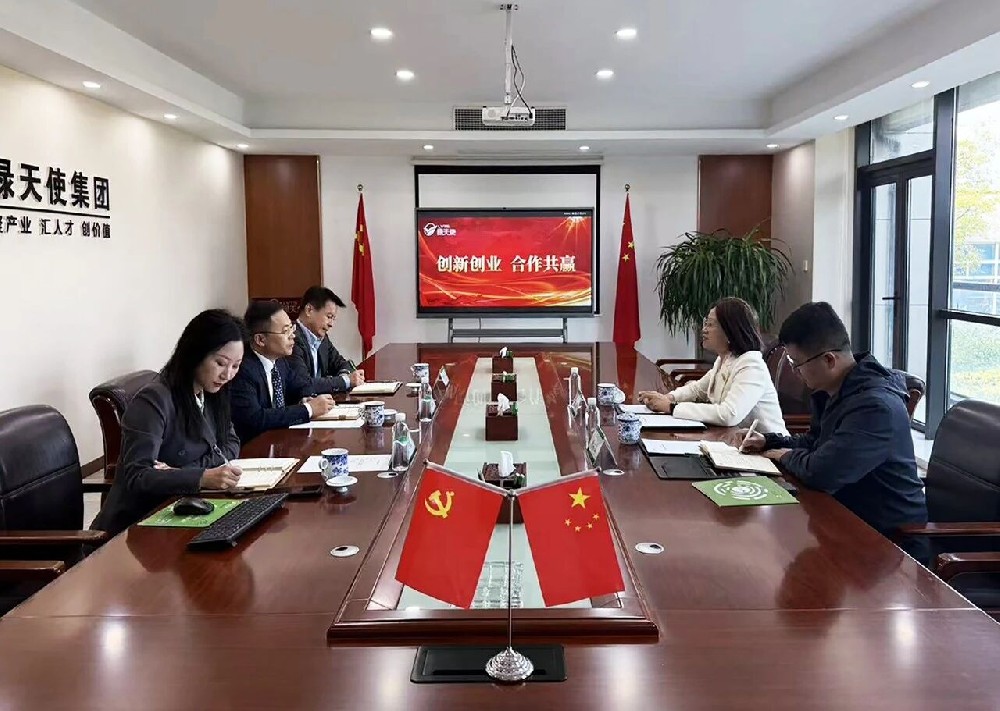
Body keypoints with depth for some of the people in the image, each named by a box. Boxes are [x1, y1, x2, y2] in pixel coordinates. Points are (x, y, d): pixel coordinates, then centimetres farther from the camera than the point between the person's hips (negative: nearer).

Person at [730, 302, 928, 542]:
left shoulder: (875, 407, -27)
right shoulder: (831, 391, 4)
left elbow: (820, 473, -31)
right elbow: (814, 442, 21)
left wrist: (787, 456, -10)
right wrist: (767, 441, 6)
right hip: (850, 516, 8)